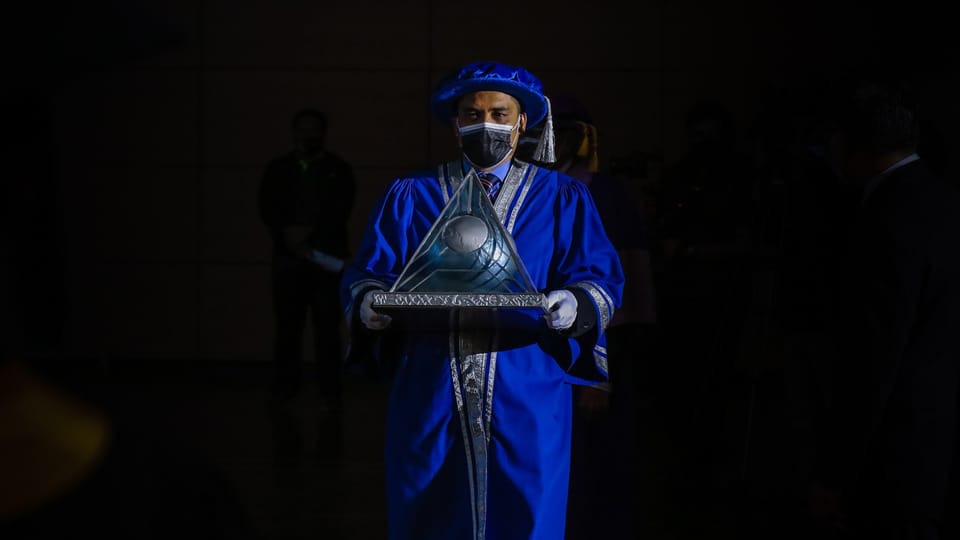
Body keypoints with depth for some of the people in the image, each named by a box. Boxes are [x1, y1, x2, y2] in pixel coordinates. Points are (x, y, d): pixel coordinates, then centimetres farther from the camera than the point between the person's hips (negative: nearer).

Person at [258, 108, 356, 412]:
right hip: (288, 257, 1)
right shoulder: (278, 169, 13)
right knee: (287, 326, -1)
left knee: (328, 327, -4)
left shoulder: (339, 170, 8)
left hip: (327, 257, -1)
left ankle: (330, 391, 0)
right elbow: (268, 209, 4)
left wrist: (309, 233, -13)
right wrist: (289, 237, -11)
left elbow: (340, 211, -3)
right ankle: (285, 386, 9)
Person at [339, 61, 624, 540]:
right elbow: (366, 273, 7)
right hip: (430, 398, 1)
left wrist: (575, 305, -20)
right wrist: (368, 302, -16)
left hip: (526, 398, -1)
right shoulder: (409, 195, 12)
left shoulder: (563, 199, 10)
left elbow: (601, 278, 2)